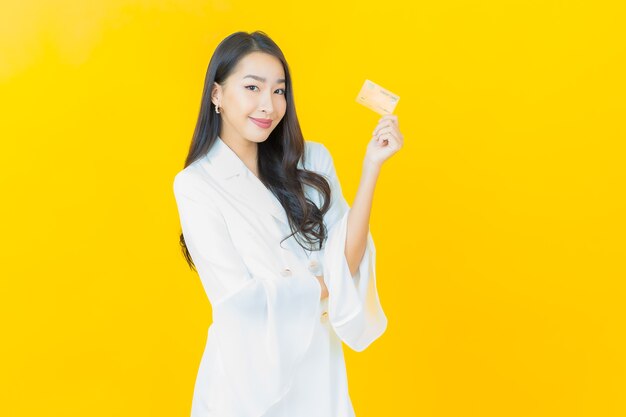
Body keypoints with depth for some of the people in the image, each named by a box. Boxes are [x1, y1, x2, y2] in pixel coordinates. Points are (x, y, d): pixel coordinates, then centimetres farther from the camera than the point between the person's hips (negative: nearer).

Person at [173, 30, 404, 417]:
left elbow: (345, 261, -10)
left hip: (318, 357, 3)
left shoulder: (312, 160, -3)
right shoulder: (195, 184, -12)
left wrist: (372, 167, -15)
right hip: (250, 363, -3)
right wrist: (325, 285, -7)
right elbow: (239, 294, -17)